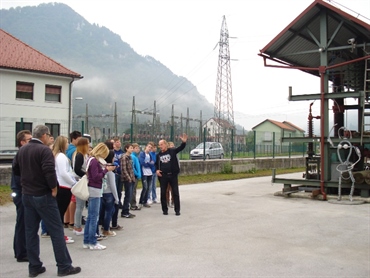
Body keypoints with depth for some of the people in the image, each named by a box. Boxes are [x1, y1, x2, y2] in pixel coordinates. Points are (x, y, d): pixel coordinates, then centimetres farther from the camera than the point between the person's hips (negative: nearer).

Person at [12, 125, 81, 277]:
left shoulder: (22, 150, 8)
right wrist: (54, 187, -15)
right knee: (56, 230, 0)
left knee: (30, 231, 12)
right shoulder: (44, 150, -16)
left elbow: (16, 169, 16)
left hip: (26, 195, 8)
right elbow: (49, 171, -26)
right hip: (43, 195, -8)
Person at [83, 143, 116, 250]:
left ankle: (86, 241, 20)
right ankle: (93, 243, 2)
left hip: (93, 190, 10)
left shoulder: (93, 160, 14)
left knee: (90, 217, 13)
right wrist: (106, 170, -13)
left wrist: (105, 168, 4)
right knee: (94, 217, -4)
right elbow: (96, 176, -19)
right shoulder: (94, 161, -15)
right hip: (94, 190, -10)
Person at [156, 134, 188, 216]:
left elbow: (181, 148, -15)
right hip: (163, 176, 3)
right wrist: (157, 170, 1)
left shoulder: (172, 151, -1)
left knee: (175, 193, 2)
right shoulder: (158, 155, 9)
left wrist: (184, 142, -35)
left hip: (173, 175, -3)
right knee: (163, 193, 7)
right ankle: (165, 209, 19)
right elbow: (156, 164, 21)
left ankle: (177, 210, 11)